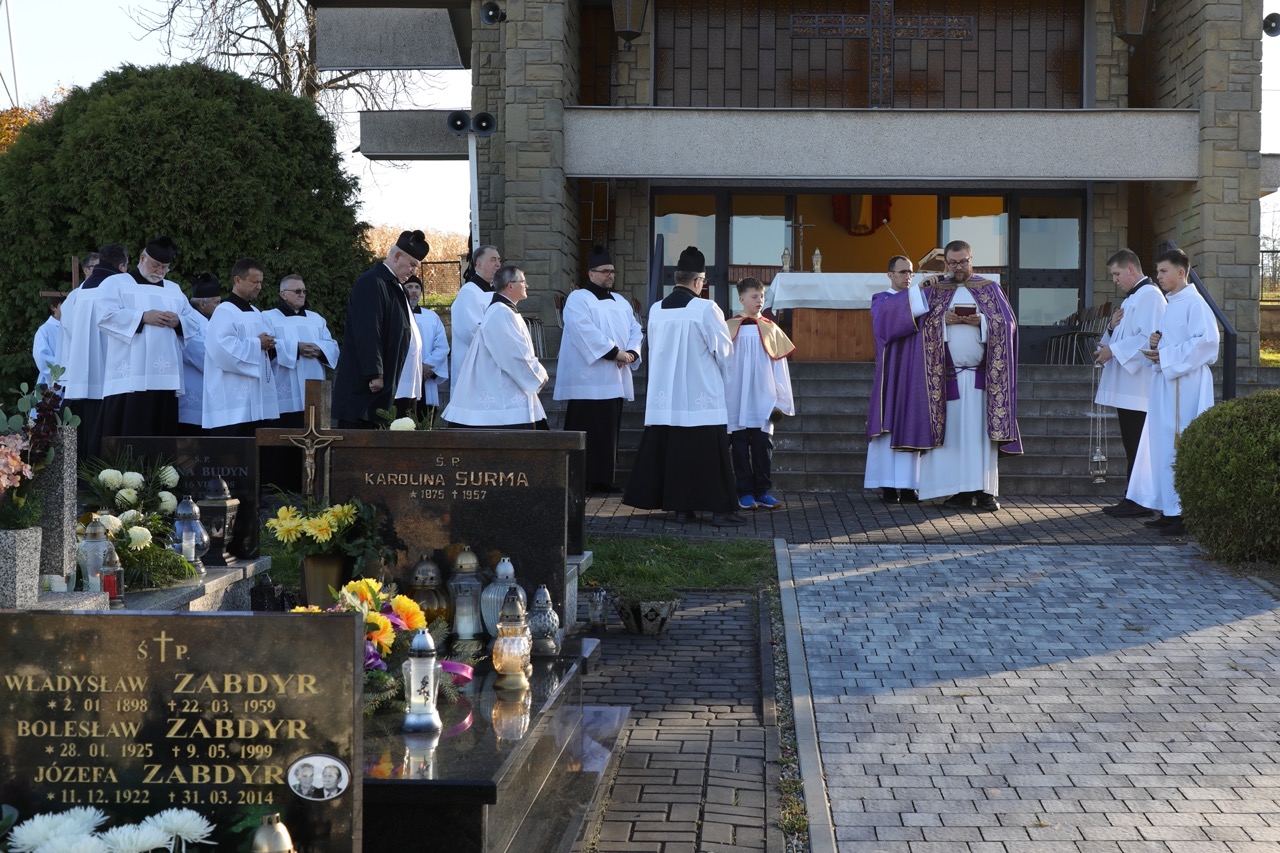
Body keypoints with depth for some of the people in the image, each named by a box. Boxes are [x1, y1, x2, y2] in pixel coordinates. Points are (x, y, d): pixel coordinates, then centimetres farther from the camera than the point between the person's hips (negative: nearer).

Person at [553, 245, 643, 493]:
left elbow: (635, 330, 13)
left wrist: (631, 352, -7)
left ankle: (603, 478, 13)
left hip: (614, 380, 7)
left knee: (609, 430, 7)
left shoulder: (620, 302, 19)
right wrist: (614, 352, -19)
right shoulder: (578, 299, -4)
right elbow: (586, 332, -17)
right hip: (587, 379, -7)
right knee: (586, 431, -7)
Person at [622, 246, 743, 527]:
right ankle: (720, 509, 0)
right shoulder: (706, 309, -12)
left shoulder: (656, 310, 2)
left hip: (665, 396, 4)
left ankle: (681, 507, 11)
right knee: (708, 455, -1)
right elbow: (725, 350, -4)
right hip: (702, 397, -4)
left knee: (669, 449, 8)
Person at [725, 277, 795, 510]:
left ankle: (762, 491, 9)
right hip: (737, 400, -1)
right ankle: (745, 492, 8)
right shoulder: (730, 328, 0)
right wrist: (722, 398, 1)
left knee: (763, 444, 1)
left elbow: (779, 366, 7)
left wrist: (781, 401, 3)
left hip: (763, 400, 1)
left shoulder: (771, 329, 6)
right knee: (740, 445, 2)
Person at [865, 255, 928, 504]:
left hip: (914, 374, 3)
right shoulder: (880, 301, 6)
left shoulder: (921, 301, 20)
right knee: (889, 425, -8)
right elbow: (889, 312, -19)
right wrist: (918, 289, -28)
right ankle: (888, 485, -8)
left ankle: (908, 485, -2)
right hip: (890, 373, -3)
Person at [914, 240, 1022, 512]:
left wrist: (980, 321, -14)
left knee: (982, 431, -4)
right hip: (948, 373, 1)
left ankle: (985, 491, -3)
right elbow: (924, 325, 4)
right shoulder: (936, 290, 11)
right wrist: (944, 319, -14)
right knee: (953, 432, -1)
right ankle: (962, 491, 2)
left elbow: (1007, 322, 2)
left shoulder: (989, 288, 8)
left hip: (981, 373, -1)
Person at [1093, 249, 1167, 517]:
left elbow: (1148, 338, -21)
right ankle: (1133, 498, 15)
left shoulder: (1149, 296, -11)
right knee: (1131, 445, 11)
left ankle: (1140, 502, -6)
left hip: (1138, 386, -10)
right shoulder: (1132, 297, 21)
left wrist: (1113, 350, -18)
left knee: (1138, 445, -8)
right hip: (1125, 386, 10)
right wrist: (1112, 327, 3)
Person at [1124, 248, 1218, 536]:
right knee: (1163, 446, 9)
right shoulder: (1171, 304, 18)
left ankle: (1187, 514, -6)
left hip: (1184, 385, -9)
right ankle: (1171, 511, 14)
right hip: (1165, 383, 9)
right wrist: (1155, 343, 4)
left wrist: (1165, 356, -18)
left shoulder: (1194, 303, -10)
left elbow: (1206, 341, -20)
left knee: (1180, 448, -9)